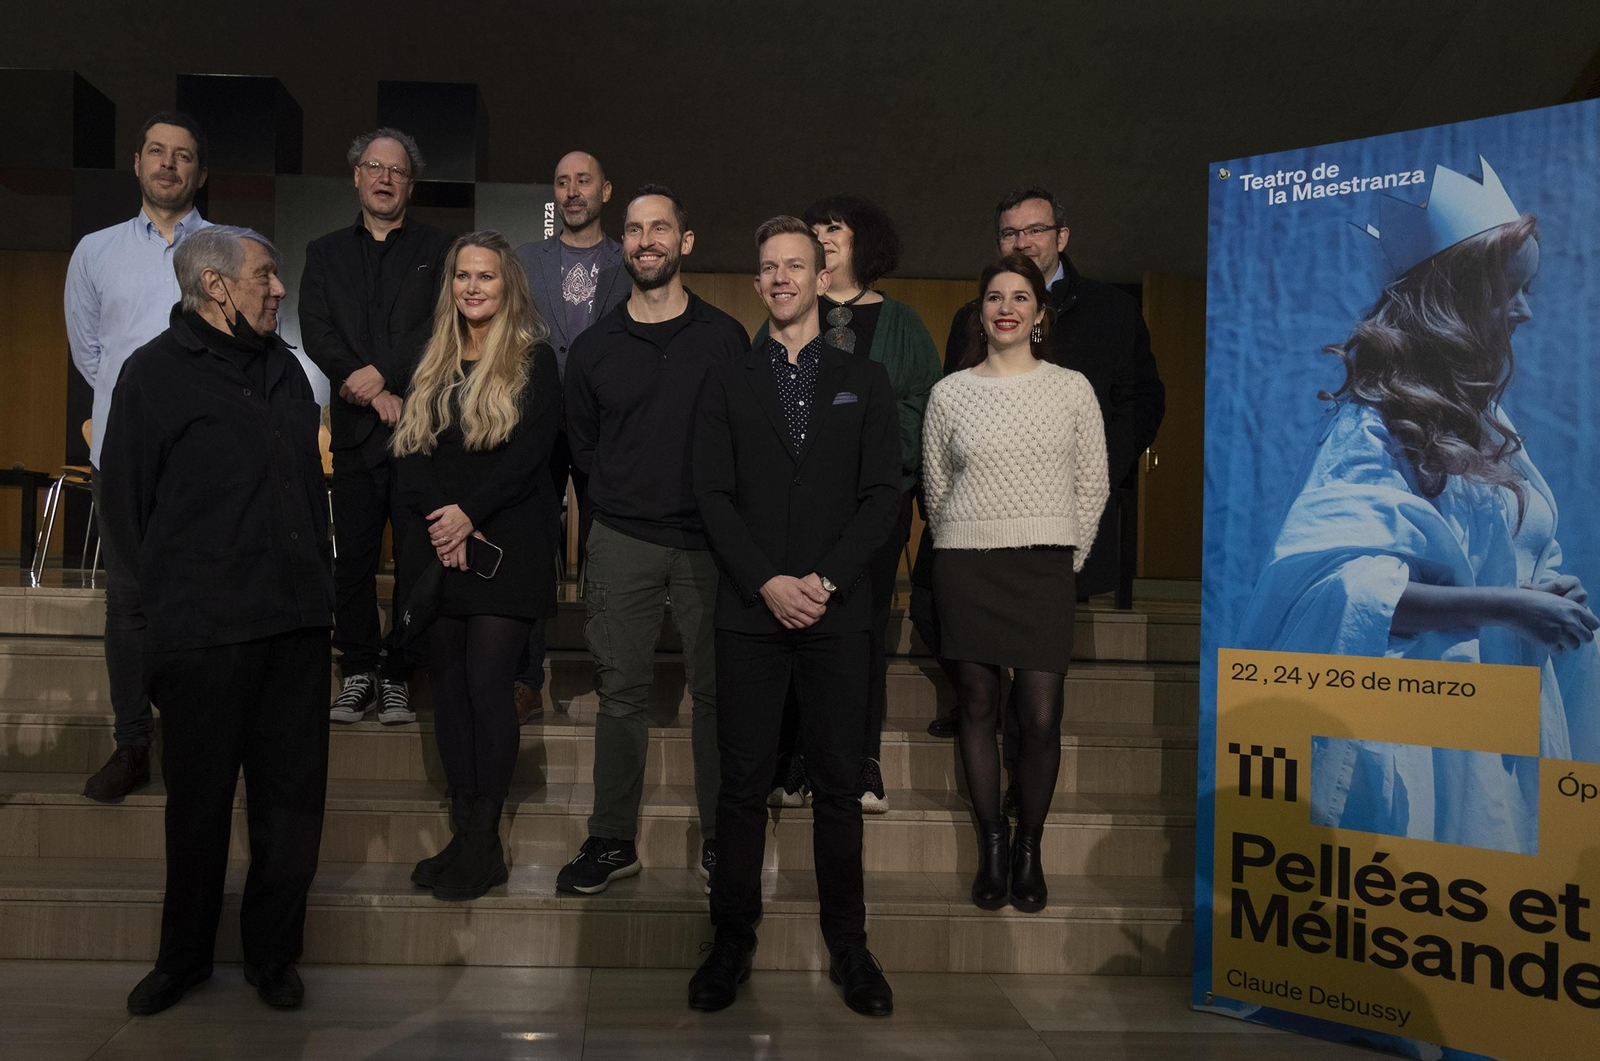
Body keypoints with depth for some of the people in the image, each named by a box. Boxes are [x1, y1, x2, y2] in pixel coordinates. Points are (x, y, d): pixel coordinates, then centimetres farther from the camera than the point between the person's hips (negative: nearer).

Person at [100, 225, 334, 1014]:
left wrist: (318, 585, 13)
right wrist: (172, 603, 3)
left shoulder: (284, 369, 14)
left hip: (296, 623, 4)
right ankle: (183, 956, 28)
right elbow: (125, 505, 0)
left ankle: (272, 956, 24)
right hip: (204, 632, -4)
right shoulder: (156, 374, -2)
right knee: (199, 802, 9)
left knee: (292, 800, 8)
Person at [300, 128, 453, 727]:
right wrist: (377, 395, -8)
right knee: (354, 559, 2)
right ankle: (358, 672, 12)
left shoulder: (437, 250, 11)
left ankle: (399, 676, 6)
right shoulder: (325, 253, 17)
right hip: (356, 429, 2)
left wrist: (383, 372, -13)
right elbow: (317, 335, 4)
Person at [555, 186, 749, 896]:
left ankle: (720, 839, 17)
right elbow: (580, 444, 17)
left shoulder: (724, 337, 4)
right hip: (623, 540, 1)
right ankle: (613, 841, 15)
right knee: (621, 694, 4)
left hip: (709, 540, -1)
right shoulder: (594, 348, 9)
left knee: (716, 691, 4)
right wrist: (629, 492, 10)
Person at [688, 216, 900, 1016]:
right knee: (743, 783, 4)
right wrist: (767, 582, -10)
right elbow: (714, 495, 2)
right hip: (750, 612, 0)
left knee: (838, 784, 6)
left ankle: (848, 946, 17)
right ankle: (732, 941, 16)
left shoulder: (864, 381, 9)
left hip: (836, 612, 0)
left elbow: (882, 494, 1)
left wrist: (824, 580, -11)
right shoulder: (728, 384, 10)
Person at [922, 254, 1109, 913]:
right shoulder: (951, 392, 6)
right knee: (978, 708, 4)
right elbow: (935, 486, 12)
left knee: (1042, 718, -5)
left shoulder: (1072, 389, 6)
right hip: (966, 567, 1)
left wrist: (1067, 560, 6)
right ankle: (991, 846, 18)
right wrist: (962, 551, 11)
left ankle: (1030, 849, 15)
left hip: (1045, 567, 0)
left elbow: (1093, 486, 9)